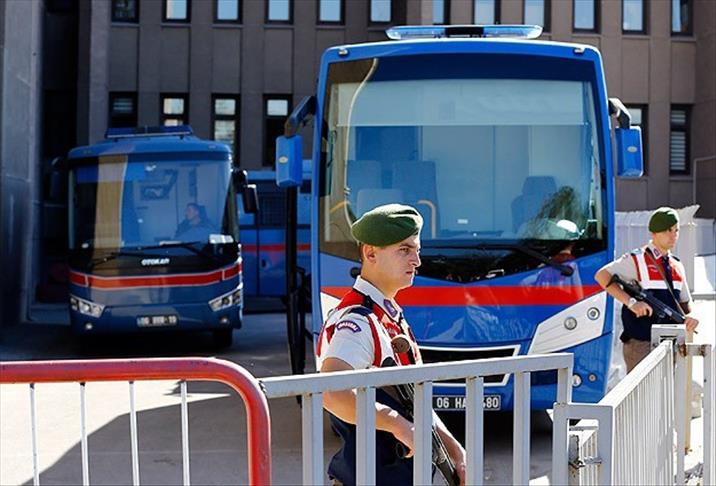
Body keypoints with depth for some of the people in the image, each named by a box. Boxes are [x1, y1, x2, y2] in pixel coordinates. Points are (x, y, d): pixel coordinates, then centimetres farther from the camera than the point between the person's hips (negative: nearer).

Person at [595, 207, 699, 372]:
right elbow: (602, 275, -14)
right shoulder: (637, 260, -4)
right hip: (641, 343, -7)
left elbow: (685, 302, 22)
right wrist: (631, 302, -23)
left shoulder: (677, 266, 15)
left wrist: (691, 316, -3)